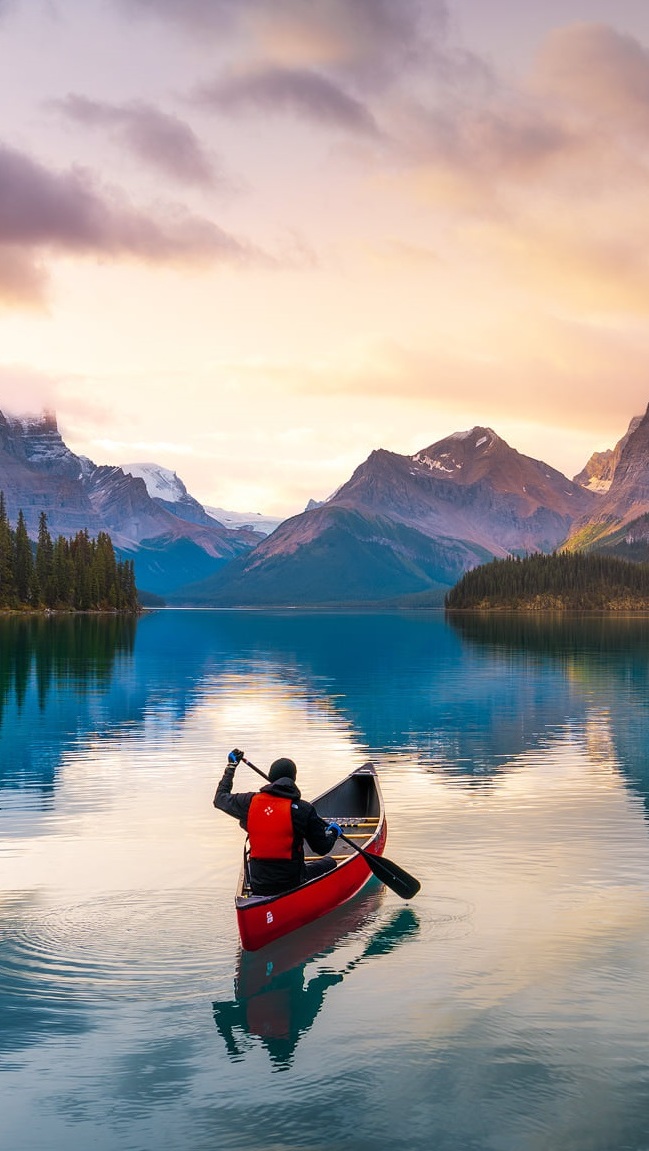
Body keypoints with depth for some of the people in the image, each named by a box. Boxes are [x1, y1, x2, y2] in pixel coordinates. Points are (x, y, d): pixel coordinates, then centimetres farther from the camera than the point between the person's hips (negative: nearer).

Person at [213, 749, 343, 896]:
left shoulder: (250, 801, -5)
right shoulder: (303, 809, -13)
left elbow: (220, 798, 16)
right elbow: (322, 848, -6)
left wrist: (231, 766, 27)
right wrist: (333, 832, 16)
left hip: (258, 886, 3)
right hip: (292, 883, -3)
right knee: (329, 863, 20)